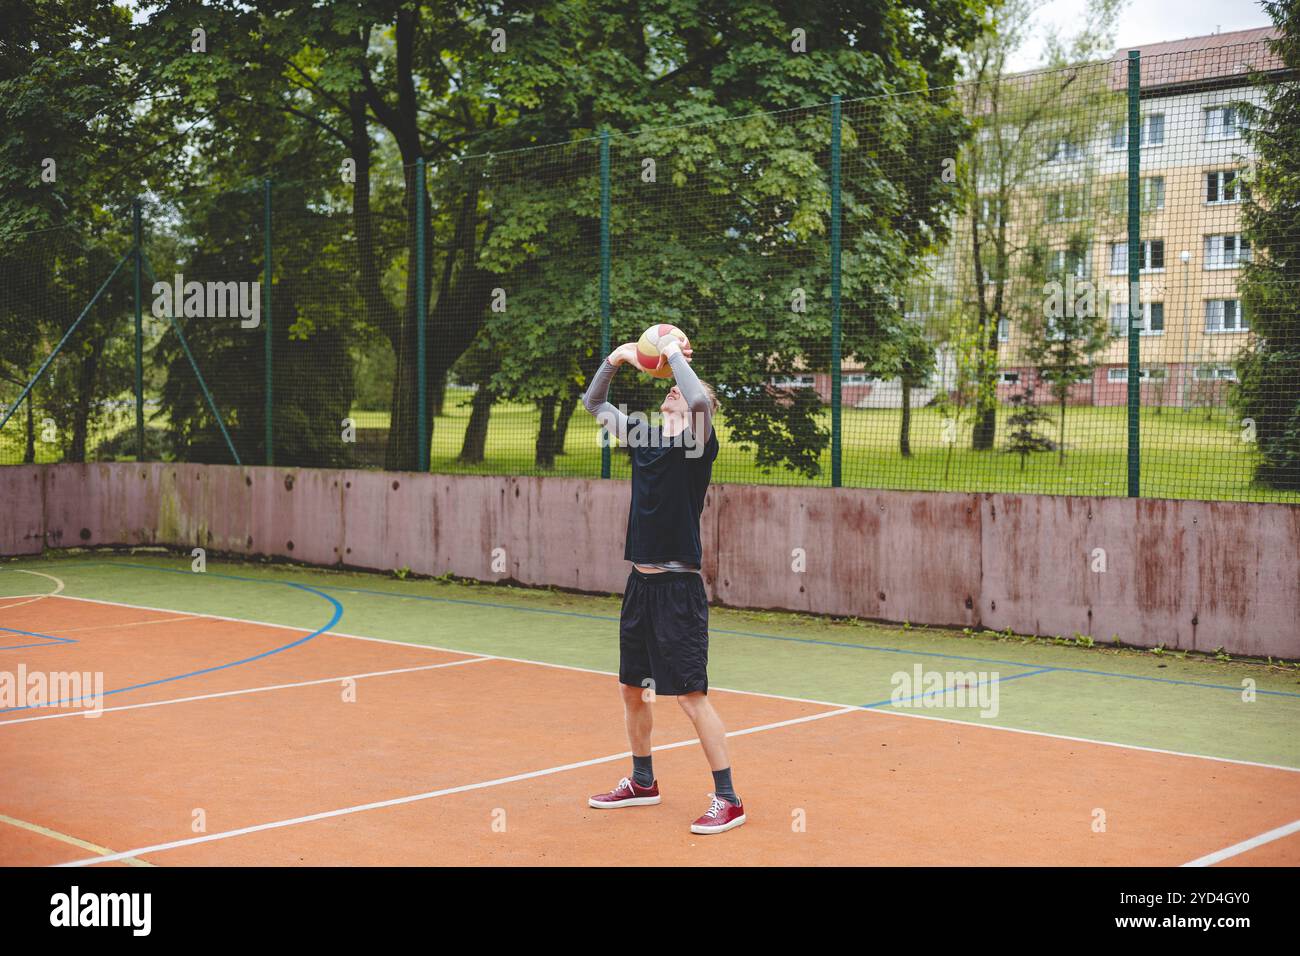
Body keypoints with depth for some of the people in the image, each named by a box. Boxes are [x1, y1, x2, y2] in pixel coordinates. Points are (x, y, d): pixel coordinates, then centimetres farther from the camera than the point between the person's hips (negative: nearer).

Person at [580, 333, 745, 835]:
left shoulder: (698, 442, -9)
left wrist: (675, 355, -15)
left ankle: (727, 799, 2)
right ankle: (643, 783, 34)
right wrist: (615, 359, 7)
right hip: (640, 582, 8)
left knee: (691, 695, -7)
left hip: (678, 588, -8)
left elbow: (700, 400, -30)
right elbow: (594, 403, 22)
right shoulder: (644, 436, 11)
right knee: (633, 689, 17)